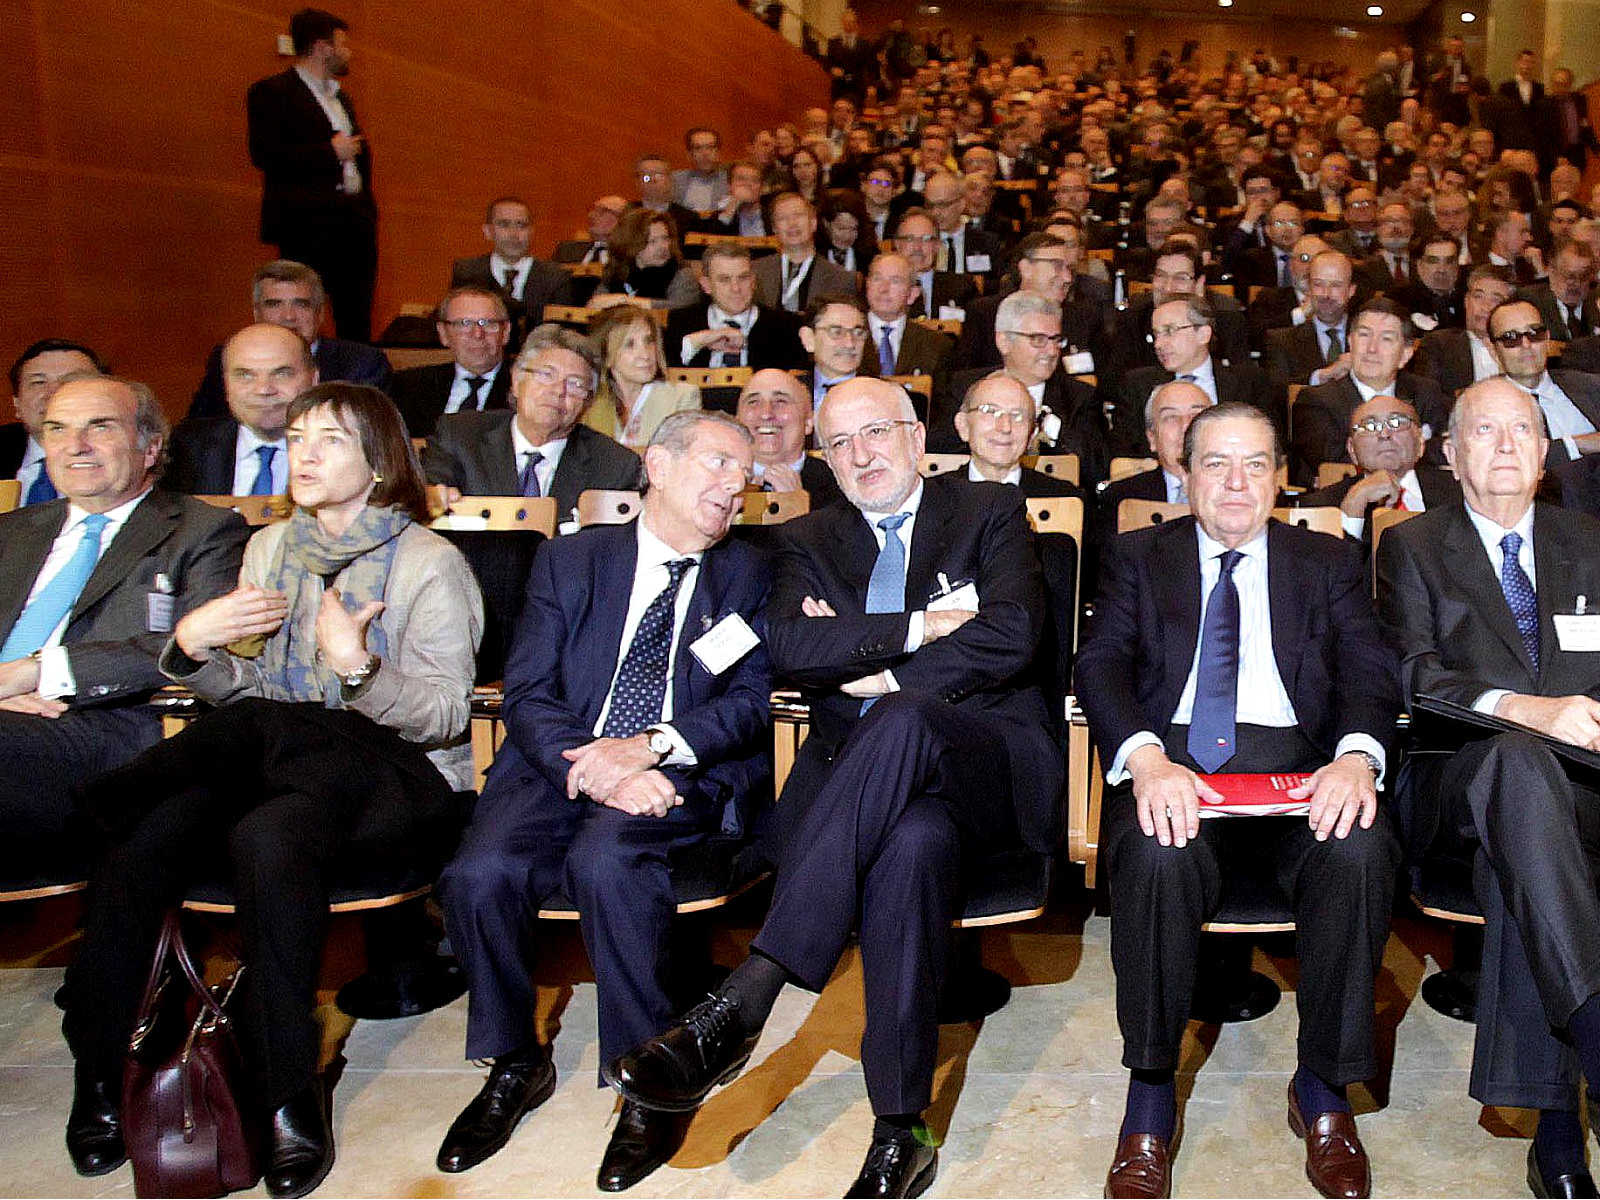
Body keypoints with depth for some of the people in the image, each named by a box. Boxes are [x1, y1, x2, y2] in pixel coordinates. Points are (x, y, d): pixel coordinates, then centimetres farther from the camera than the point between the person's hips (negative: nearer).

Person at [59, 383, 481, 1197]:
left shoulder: (430, 564, -1)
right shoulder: (270, 549, 17)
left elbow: (443, 716, -8)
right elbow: (241, 689, 15)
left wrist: (358, 665, -24)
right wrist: (193, 647, -6)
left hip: (394, 772, -5)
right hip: (271, 756, 5)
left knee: (267, 837, -36)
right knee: (143, 840, -25)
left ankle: (289, 1098, -23)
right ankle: (99, 1074, -13)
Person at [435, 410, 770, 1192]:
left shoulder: (745, 576, 13)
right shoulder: (570, 561, 13)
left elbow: (751, 705, 1)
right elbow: (527, 695, 3)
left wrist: (648, 747, -15)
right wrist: (598, 770, -16)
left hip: (684, 778, -2)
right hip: (560, 768, 2)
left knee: (604, 858, -34)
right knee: (478, 875, -26)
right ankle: (515, 1066, 2)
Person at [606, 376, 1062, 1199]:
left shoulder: (990, 513, 14)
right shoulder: (808, 542, 20)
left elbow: (1010, 637, -5)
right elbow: (785, 651, -1)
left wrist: (883, 677, -6)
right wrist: (917, 628, -8)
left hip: (984, 756, -1)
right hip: (856, 769, 2)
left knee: (904, 720, -39)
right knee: (914, 842, -37)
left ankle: (739, 1005, -42)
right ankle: (899, 1132, -33)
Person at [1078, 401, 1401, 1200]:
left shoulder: (1328, 562, 20)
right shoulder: (1139, 557, 16)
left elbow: (1369, 674, 7)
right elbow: (1101, 664, 1)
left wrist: (1357, 755, -18)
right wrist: (1146, 757, -21)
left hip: (1296, 761, 1)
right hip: (1173, 753, -1)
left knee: (1360, 850, -31)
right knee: (1156, 855, -35)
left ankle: (1323, 1090, -11)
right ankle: (1151, 1097, -16)